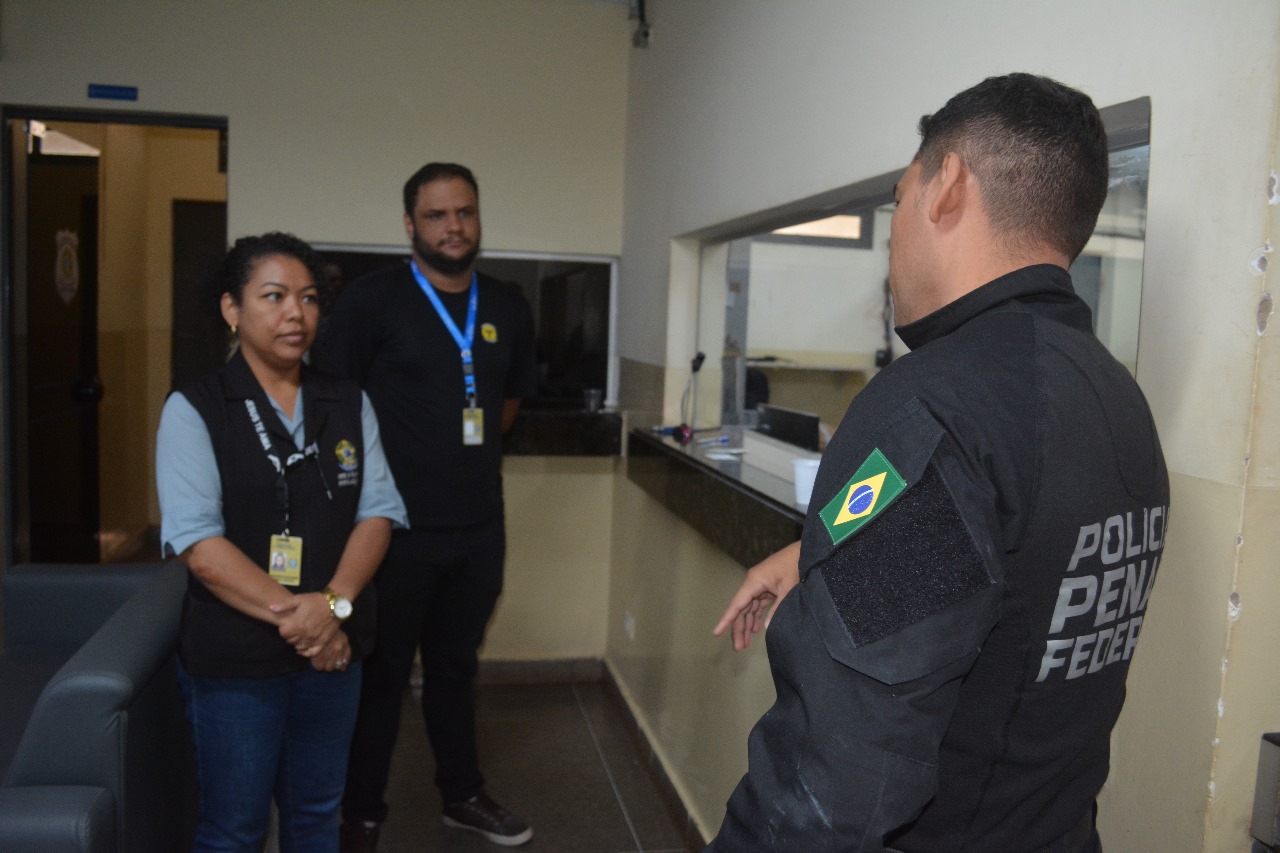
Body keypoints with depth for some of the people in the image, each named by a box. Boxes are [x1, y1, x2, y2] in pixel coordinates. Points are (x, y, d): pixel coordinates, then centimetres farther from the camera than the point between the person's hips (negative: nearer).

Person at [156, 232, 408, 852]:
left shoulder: (349, 406, 5)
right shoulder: (193, 410, -7)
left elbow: (378, 512, -2)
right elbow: (197, 540, -16)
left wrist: (332, 604, -18)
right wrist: (290, 614, -21)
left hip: (333, 649, 4)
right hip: (234, 656, -3)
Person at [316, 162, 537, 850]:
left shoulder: (508, 307, 6)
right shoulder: (371, 299, -9)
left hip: (479, 526, 5)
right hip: (396, 524, -4)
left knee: (455, 665, 20)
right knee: (381, 672, 9)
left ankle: (462, 794, 36)